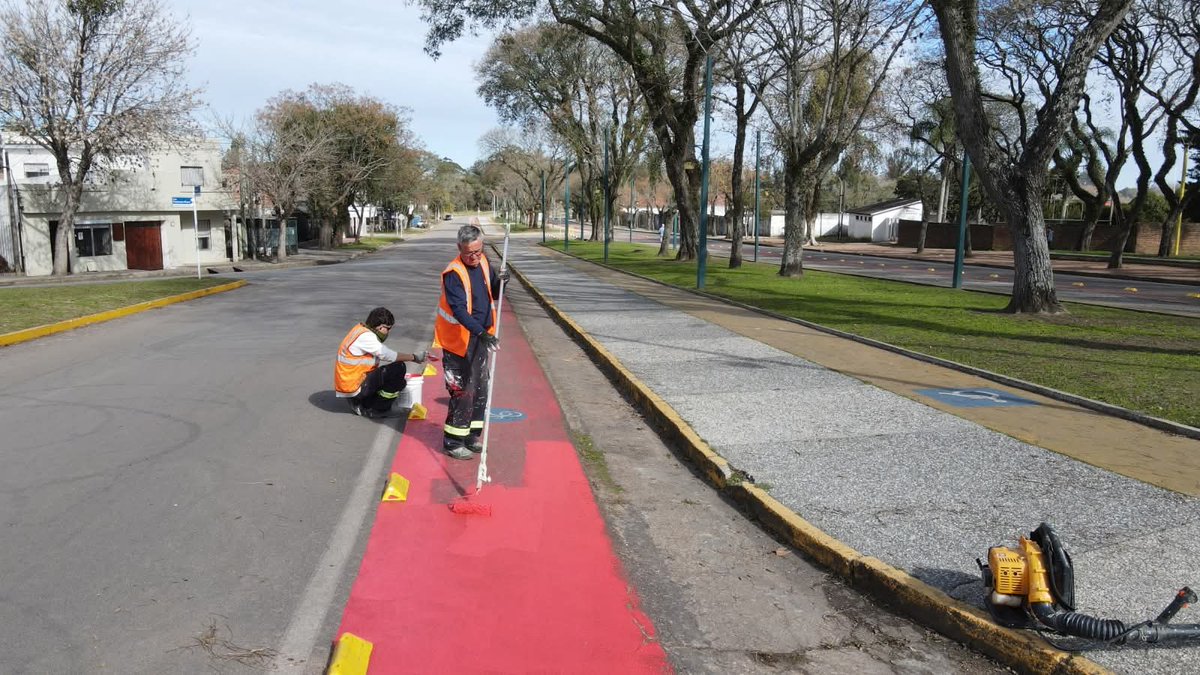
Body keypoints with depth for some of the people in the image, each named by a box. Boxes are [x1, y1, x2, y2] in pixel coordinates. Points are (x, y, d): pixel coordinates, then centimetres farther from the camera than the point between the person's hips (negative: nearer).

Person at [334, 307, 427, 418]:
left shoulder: (362, 329, 10)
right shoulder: (365, 336, -20)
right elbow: (387, 355, -24)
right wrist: (414, 357, -17)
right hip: (353, 388, -10)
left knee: (399, 383, 19)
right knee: (398, 368, -18)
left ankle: (359, 405, 13)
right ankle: (376, 409, -6)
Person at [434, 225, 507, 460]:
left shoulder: (483, 262, 2)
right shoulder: (453, 273, -21)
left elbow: (493, 294, 14)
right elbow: (459, 310, -30)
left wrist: (499, 282, -8)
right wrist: (482, 333, -40)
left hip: (480, 338, 8)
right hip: (458, 341, -8)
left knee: (480, 389, 14)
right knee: (463, 391, -5)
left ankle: (471, 436, 28)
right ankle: (453, 442, 7)